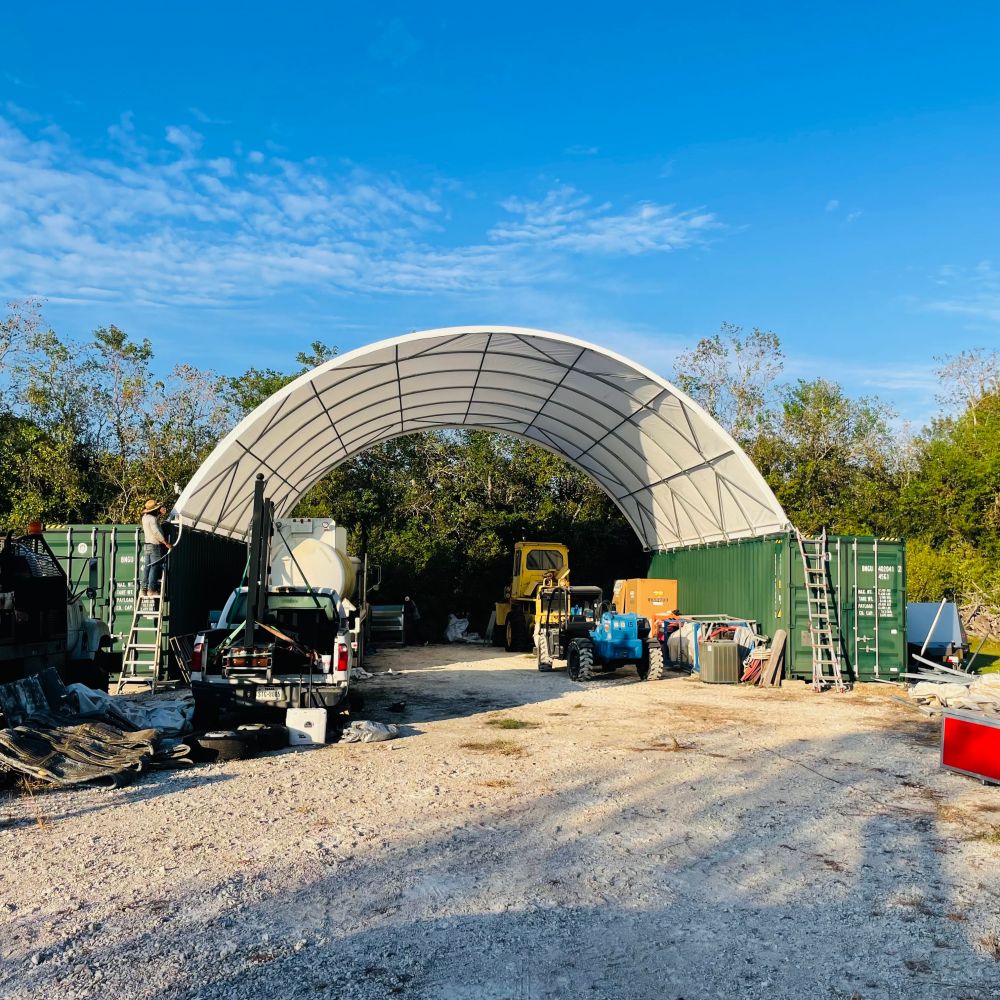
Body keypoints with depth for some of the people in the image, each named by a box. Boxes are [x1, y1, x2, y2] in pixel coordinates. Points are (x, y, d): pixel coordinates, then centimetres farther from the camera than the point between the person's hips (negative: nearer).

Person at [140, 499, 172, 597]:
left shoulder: (145, 517, 11)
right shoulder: (152, 519, -15)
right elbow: (157, 533, -21)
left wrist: (161, 514, 14)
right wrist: (167, 543, -18)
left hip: (146, 546, 9)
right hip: (155, 546, -9)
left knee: (147, 567, 8)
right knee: (155, 567, -6)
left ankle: (144, 589, 8)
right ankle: (152, 589, -9)